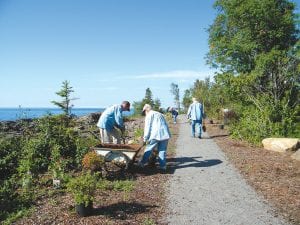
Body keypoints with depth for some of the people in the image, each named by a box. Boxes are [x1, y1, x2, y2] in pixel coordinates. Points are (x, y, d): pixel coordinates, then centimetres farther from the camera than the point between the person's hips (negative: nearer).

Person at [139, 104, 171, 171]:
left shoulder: (149, 115, 5)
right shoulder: (160, 114, 26)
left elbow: (147, 128, -2)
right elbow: (164, 125, 20)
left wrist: (145, 139, 3)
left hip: (156, 135, -6)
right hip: (165, 134, 6)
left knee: (148, 149, 8)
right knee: (162, 150, 10)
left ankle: (142, 162, 18)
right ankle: (163, 166, 9)